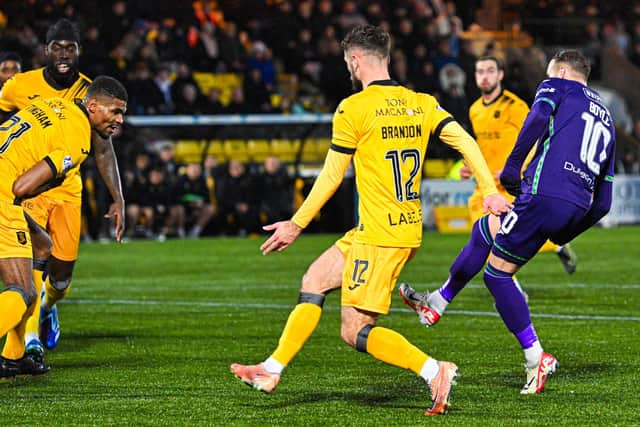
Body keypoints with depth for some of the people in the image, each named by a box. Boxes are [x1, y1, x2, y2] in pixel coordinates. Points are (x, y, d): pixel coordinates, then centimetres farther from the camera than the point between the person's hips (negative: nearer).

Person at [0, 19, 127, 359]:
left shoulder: (89, 94, -7)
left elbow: (103, 151, -3)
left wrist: (118, 199, -11)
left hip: (67, 189, 2)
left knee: (62, 272, 4)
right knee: (33, 258, -20)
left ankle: (47, 307, 39)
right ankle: (30, 339, -14)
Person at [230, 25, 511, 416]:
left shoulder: (353, 109, -9)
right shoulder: (422, 104, 8)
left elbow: (331, 177, -4)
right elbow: (464, 140, -3)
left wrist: (297, 225, 6)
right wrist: (490, 191, -5)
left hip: (378, 236, -9)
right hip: (409, 230, 9)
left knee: (356, 332, -5)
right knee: (314, 281, 19)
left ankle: (435, 371, -15)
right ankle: (272, 370, 22)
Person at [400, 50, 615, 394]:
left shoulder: (558, 86, 11)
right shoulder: (606, 120, 29)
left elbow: (538, 116, -16)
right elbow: (603, 204, 24)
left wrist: (512, 167, -12)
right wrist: (565, 235, 31)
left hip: (545, 195, -8)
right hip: (578, 209, 8)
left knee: (497, 273, 4)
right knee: (485, 229, 25)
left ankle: (536, 357, 0)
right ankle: (437, 304, 32)